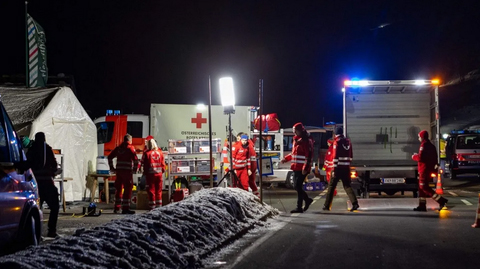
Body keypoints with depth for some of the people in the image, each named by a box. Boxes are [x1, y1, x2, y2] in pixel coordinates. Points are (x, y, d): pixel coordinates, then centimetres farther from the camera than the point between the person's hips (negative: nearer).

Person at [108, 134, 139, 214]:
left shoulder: (118, 148, 13)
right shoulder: (130, 148, -5)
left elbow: (110, 157, 17)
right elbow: (135, 159, -16)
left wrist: (112, 167, 20)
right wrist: (135, 169, -5)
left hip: (119, 171, 6)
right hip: (127, 171, -6)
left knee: (118, 189, 15)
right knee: (127, 189, -2)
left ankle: (117, 207, 21)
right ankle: (125, 208, -5)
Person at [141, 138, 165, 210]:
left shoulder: (147, 153, -7)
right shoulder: (160, 152, 5)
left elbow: (144, 164, -5)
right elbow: (163, 163, 8)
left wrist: (145, 173, 5)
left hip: (150, 174, -4)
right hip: (159, 173, 4)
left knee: (151, 190, 1)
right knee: (158, 191, 11)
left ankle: (152, 207, -1)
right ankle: (159, 206, 13)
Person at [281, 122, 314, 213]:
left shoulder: (306, 141, -13)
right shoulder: (296, 140, 16)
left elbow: (309, 156, -19)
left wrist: (305, 168, -24)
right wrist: (286, 158, 14)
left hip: (302, 169, -9)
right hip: (296, 167, 9)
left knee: (298, 186, -7)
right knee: (296, 186, 12)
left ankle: (299, 207, -1)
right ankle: (307, 200, 28)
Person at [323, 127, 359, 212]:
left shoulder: (337, 142, -9)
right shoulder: (348, 141, 11)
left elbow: (335, 156, -14)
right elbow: (351, 156, 15)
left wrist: (334, 169, -13)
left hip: (338, 167, -5)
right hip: (346, 168, 5)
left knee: (331, 186, 4)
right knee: (347, 186, 8)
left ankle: (327, 205, 8)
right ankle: (354, 203, -9)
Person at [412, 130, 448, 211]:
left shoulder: (424, 145, -14)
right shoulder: (431, 146, 17)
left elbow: (420, 158, -22)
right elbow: (435, 158, 21)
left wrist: (414, 157, -3)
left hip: (424, 169, -10)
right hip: (430, 169, 10)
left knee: (424, 187, -11)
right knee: (421, 187, 14)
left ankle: (441, 201, -17)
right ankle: (422, 205, 15)